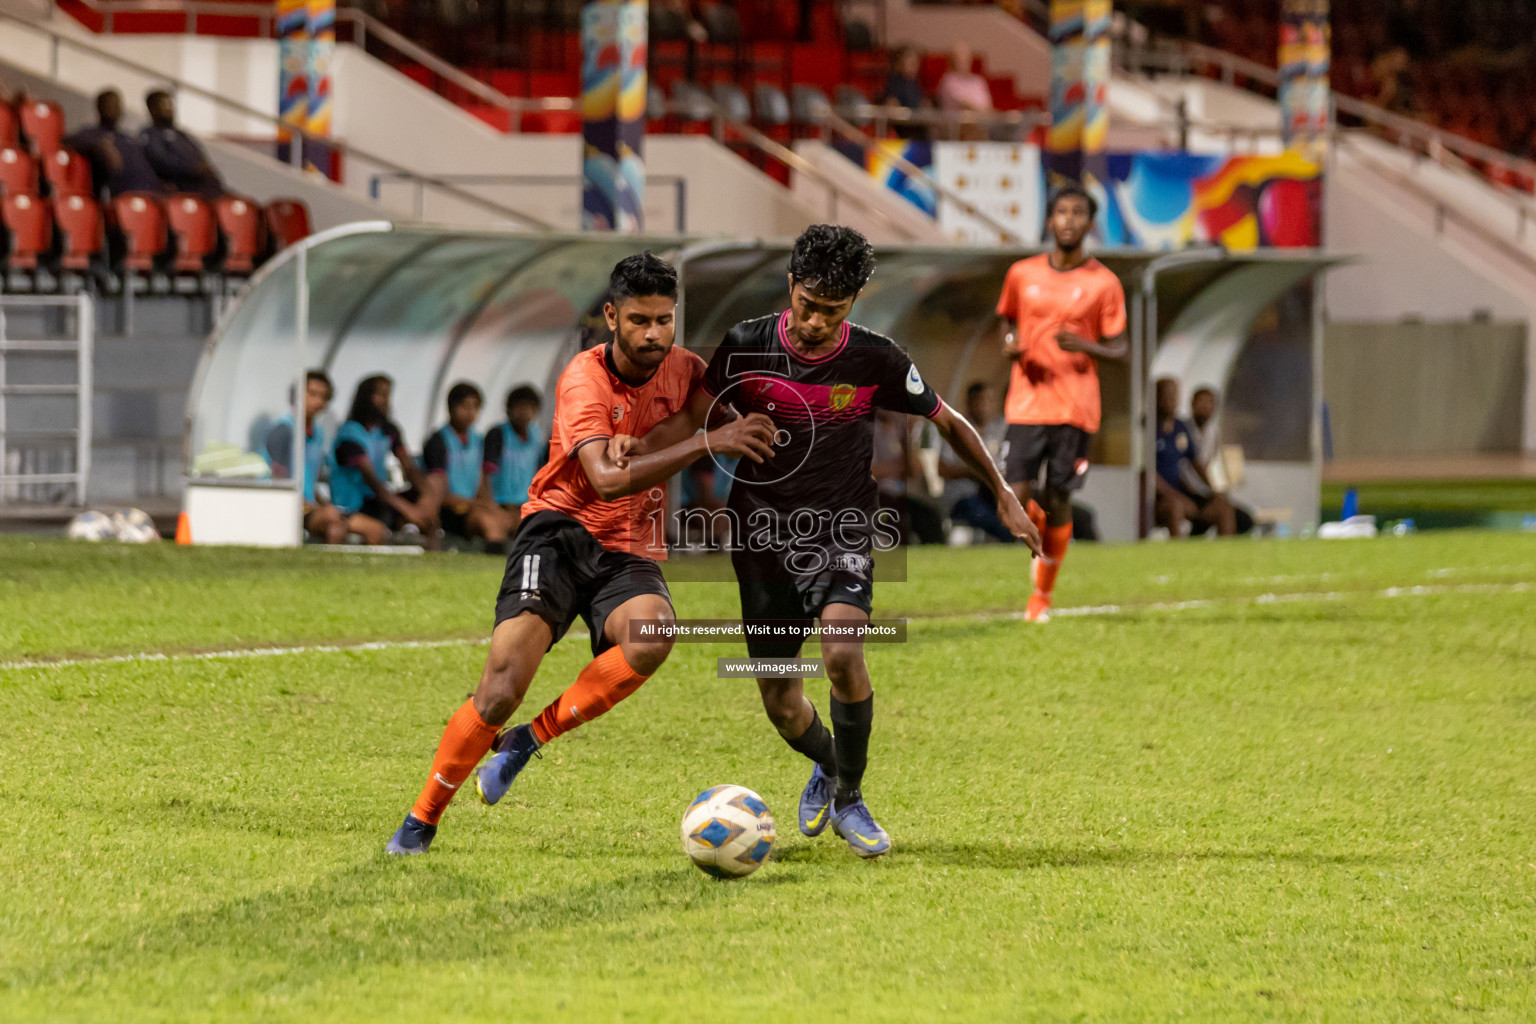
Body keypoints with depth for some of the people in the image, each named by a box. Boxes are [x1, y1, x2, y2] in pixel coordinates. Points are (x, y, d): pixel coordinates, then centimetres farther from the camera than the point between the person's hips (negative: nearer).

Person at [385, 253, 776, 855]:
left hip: (631, 555, 4)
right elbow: (606, 478, -29)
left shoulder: (682, 369, 2)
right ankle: (421, 821, -2)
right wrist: (706, 443, -34)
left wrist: (747, 435, 0)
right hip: (562, 530, -4)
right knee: (503, 686, -20)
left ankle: (531, 738, -14)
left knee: (652, 636, -33)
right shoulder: (585, 380, -14)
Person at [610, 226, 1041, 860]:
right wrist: (638, 445, -26)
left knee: (843, 653, -27)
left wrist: (1004, 496, 7)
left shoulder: (876, 361, -8)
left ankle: (848, 799, -6)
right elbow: (696, 416, -6)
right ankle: (826, 766, 40)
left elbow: (948, 423, 4)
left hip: (842, 531, -2)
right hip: (765, 536, 2)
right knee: (779, 702, 4)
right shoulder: (746, 348, -7)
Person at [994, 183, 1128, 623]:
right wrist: (1010, 346, -3)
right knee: (1018, 498, -9)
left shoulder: (1104, 283, 1)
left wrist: (1084, 346, -18)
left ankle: (1043, 594, 15)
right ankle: (1042, 529, 27)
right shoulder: (1022, 274, 7)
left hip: (1076, 408, -1)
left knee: (1058, 501, -1)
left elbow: (1119, 350, 3)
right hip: (1026, 403, 1)